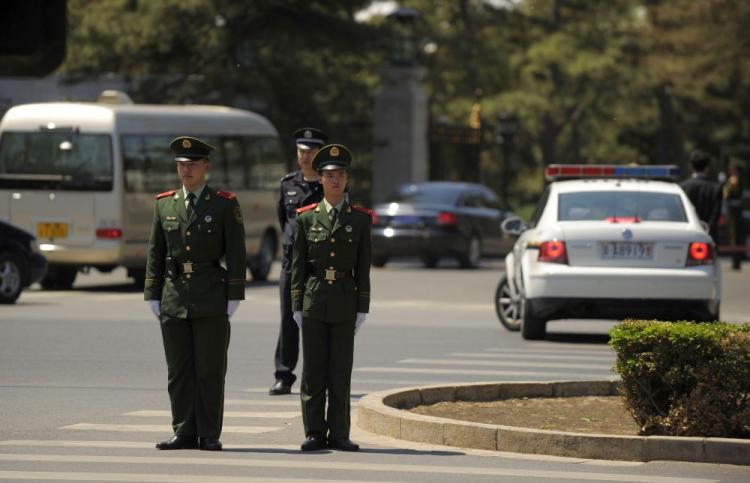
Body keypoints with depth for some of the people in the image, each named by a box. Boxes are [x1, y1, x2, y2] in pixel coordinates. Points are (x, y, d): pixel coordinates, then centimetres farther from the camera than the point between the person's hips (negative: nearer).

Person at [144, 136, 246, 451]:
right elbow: (156, 253, 11)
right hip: (174, 296, 3)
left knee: (210, 369, -1)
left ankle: (209, 435, 3)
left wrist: (234, 297, -7)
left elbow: (236, 254, -1)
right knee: (179, 369, 5)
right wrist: (153, 295, 6)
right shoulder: (164, 204, 10)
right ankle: (184, 433, 9)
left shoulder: (225, 206, 1)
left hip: (211, 298, -3)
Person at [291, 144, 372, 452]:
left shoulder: (360, 219, 5)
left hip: (344, 300, 0)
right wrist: (297, 307, 0)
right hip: (313, 299, 0)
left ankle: (338, 434, 5)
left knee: (341, 370, 1)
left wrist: (362, 308, 0)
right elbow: (298, 266, 5)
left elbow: (363, 268, 4)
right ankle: (315, 434, 6)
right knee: (313, 371, 2)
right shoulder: (306, 219, 5)